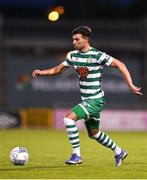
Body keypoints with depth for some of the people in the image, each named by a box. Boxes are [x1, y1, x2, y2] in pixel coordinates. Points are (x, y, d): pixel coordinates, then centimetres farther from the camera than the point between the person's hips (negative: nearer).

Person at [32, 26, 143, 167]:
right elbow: (58, 69, 13)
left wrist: (130, 85, -18)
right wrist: (40, 72, -4)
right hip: (86, 100, 8)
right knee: (94, 133, 19)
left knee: (69, 118, -22)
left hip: (95, 101, -8)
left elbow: (120, 65, -13)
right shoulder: (73, 55, 4)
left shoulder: (97, 55, -17)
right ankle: (119, 152, 39)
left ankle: (76, 155, -13)